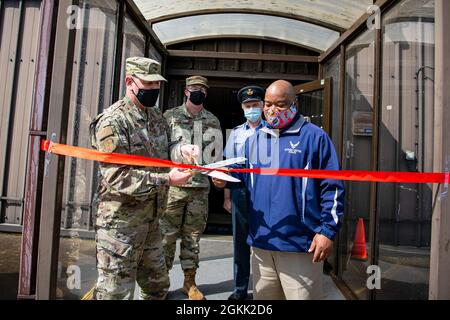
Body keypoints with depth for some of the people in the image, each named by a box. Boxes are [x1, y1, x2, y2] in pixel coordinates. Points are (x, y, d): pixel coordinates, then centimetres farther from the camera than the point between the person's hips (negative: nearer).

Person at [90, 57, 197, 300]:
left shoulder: (156, 116, 9)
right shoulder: (112, 121, -16)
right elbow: (118, 177, -22)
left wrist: (179, 148, -8)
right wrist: (166, 180, -25)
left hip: (151, 219, 8)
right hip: (121, 222, -8)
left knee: (158, 287, 22)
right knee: (116, 291, 7)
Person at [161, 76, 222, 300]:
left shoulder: (213, 121, 11)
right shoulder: (170, 116, 3)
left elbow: (217, 153, 13)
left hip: (201, 187, 2)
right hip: (173, 184, -2)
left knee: (193, 236, 11)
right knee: (167, 234, 4)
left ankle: (190, 281, 24)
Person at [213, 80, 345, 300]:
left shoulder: (314, 136, -4)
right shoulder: (257, 138, 12)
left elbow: (332, 187, -7)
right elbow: (246, 177, 17)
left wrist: (327, 230, -12)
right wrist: (225, 178, -4)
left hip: (300, 244, -5)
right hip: (261, 241, 6)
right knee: (263, 296, 21)